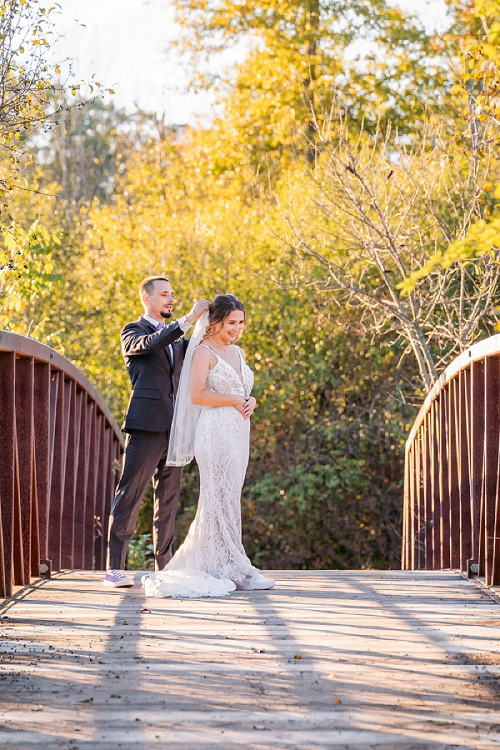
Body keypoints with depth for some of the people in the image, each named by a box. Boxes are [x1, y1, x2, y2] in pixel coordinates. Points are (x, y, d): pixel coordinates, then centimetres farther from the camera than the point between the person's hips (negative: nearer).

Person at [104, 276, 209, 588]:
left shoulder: (177, 337, 22)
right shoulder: (133, 332, 2)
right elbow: (148, 344, -20)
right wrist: (189, 319, -26)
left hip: (174, 426, 7)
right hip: (146, 425, -7)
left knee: (169, 499, 9)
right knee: (130, 495, -8)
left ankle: (164, 565, 14)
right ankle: (115, 568, -8)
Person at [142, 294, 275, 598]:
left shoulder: (238, 352, 19)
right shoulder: (204, 352, -6)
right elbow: (197, 395, -15)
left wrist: (251, 400, 3)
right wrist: (235, 400, -11)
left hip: (238, 432, 8)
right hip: (217, 432, -8)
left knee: (228, 498, 8)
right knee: (222, 497, -5)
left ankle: (206, 564, 15)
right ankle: (234, 569, -2)